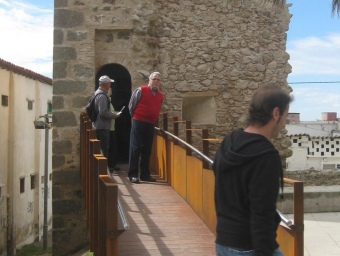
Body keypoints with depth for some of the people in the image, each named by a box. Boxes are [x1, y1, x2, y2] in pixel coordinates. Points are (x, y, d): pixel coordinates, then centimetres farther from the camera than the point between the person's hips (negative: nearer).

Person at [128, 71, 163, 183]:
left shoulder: (160, 96, 11)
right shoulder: (141, 90, -6)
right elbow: (131, 106, -1)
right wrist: (135, 118, 8)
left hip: (151, 125, 6)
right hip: (138, 123, -6)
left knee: (147, 150, 10)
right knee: (135, 148, -3)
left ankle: (145, 174, 17)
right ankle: (133, 174, 0)